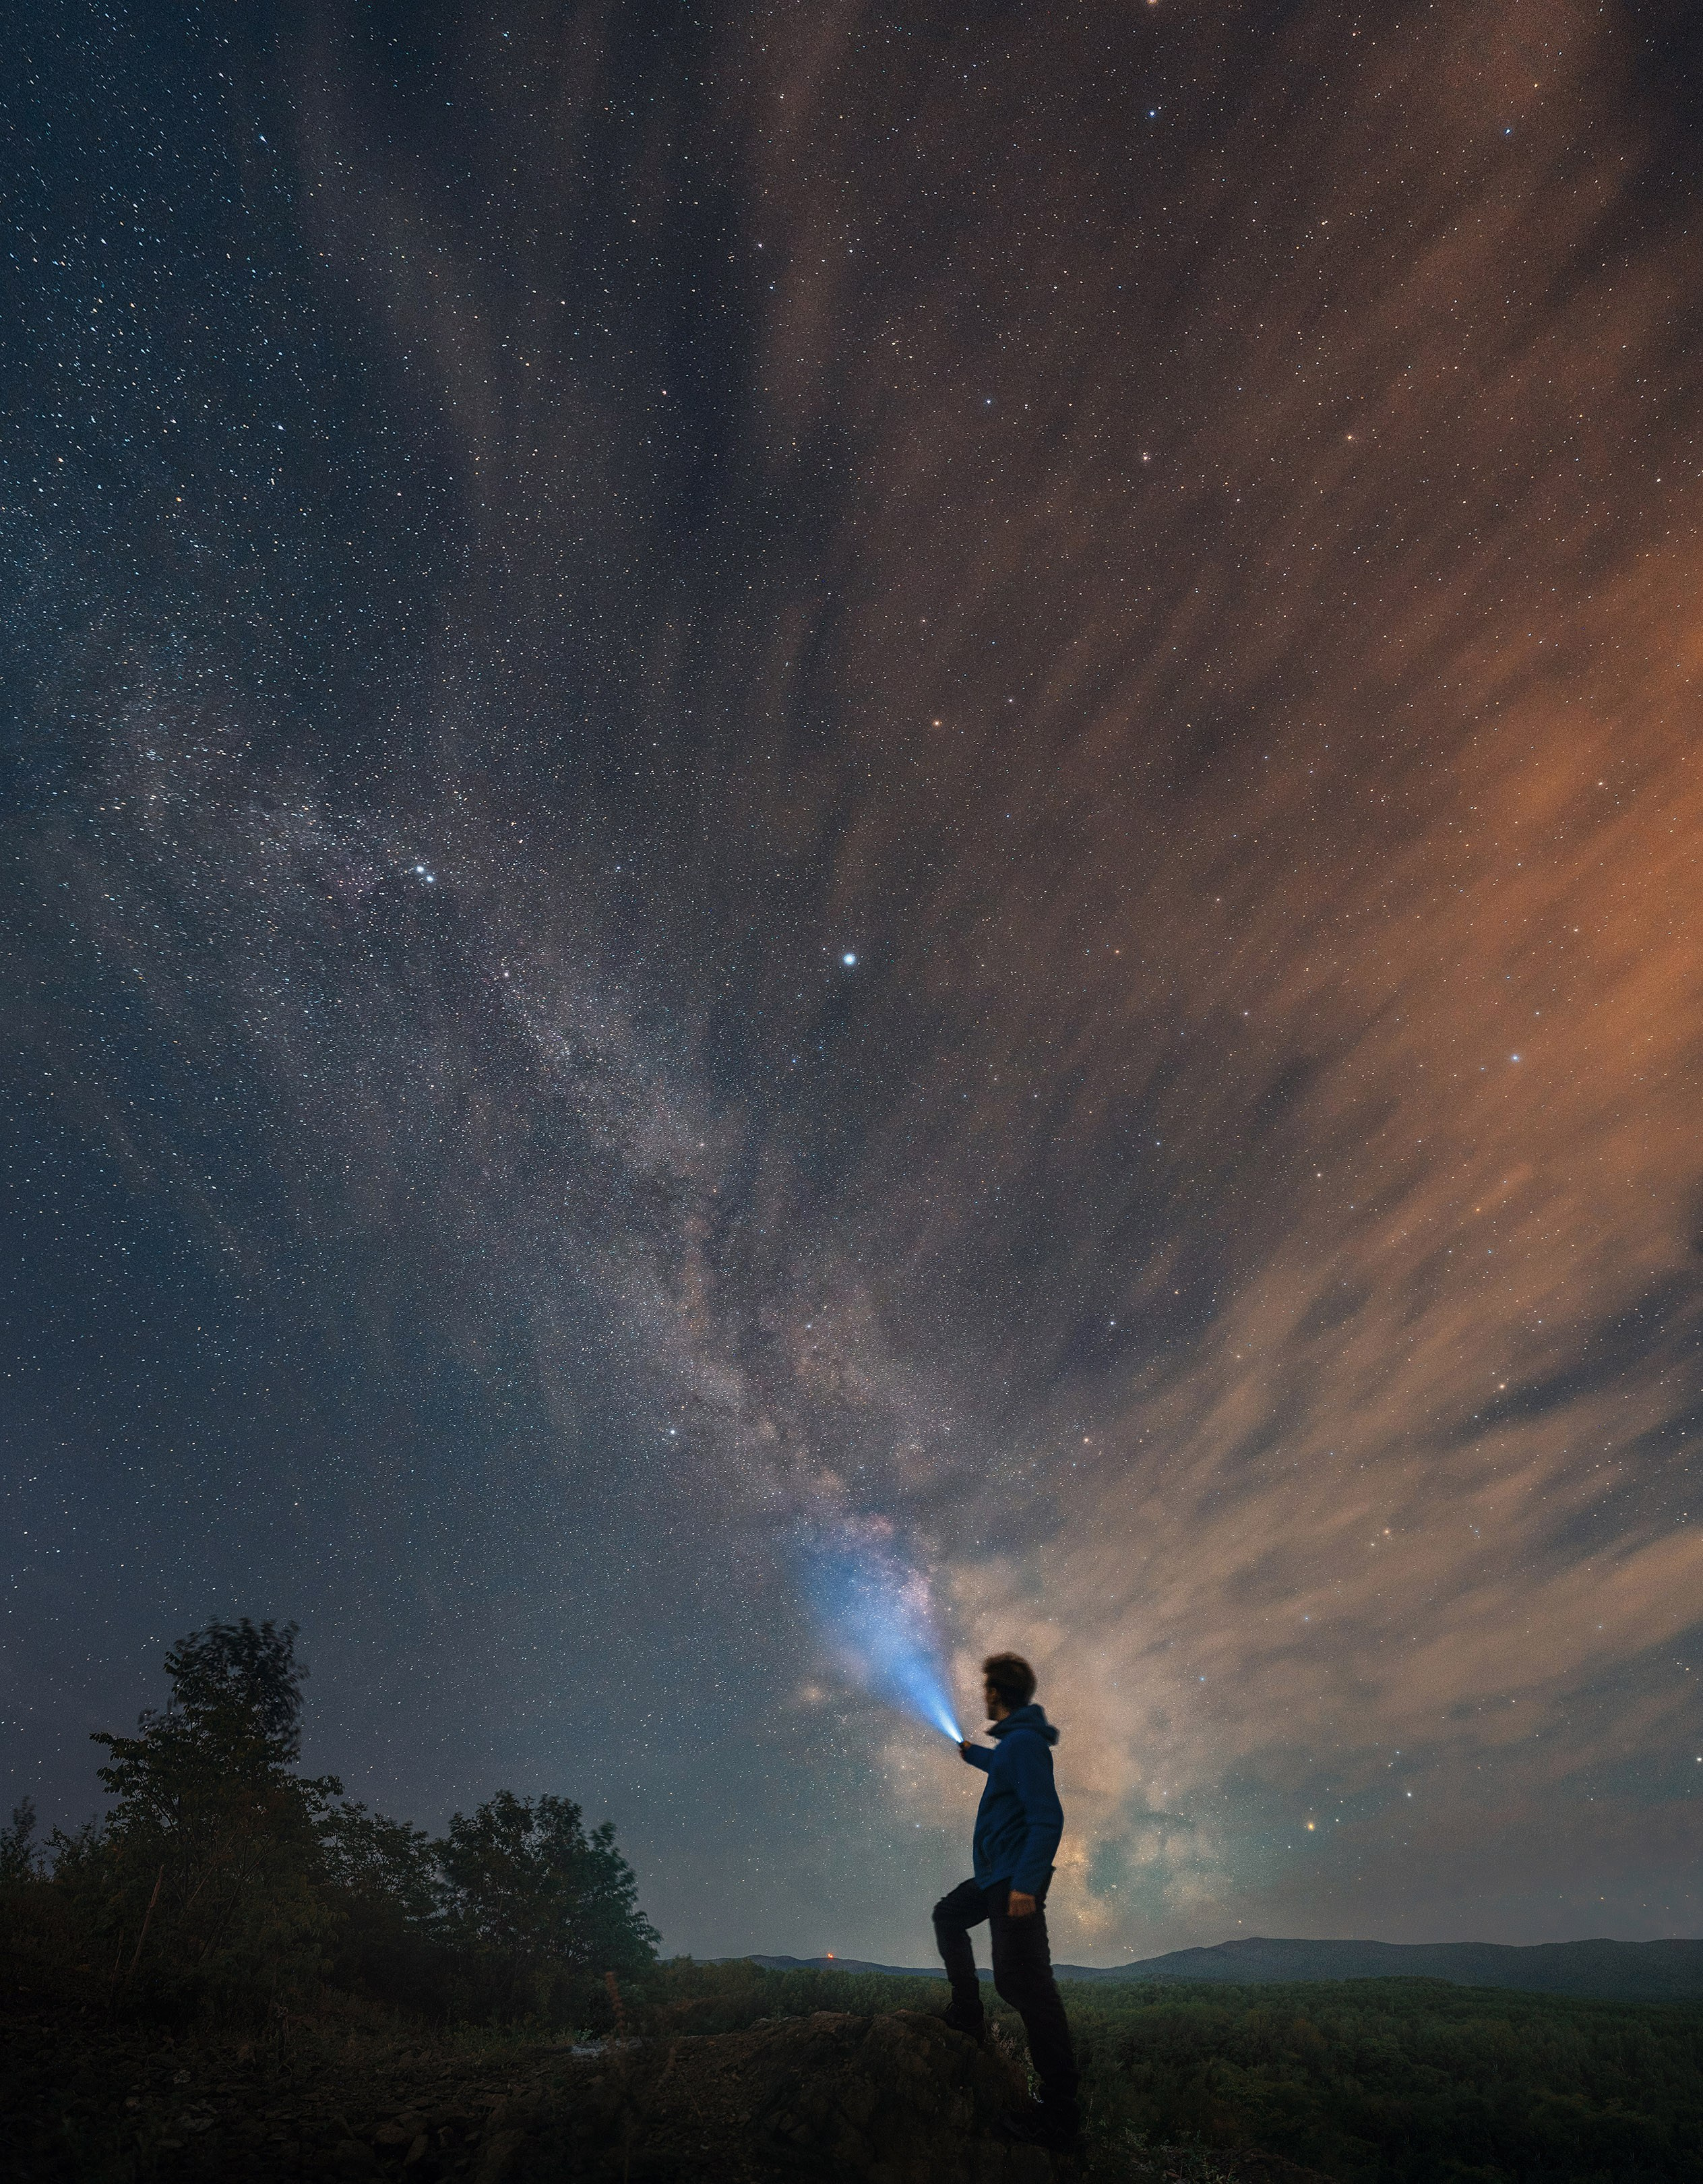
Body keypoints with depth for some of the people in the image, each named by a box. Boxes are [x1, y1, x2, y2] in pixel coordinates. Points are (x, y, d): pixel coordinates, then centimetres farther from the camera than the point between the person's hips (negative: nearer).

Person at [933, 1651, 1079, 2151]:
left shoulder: (1025, 1743, -20)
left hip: (1016, 1881, -11)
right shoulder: (1015, 1740, 11)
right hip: (995, 1876, 11)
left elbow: (1048, 1819, -27)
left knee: (1026, 1987, -12)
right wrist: (970, 1752, 55)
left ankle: (1059, 2113, -9)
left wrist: (1026, 1884, -30)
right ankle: (968, 2016, 33)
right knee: (948, 1915, 25)